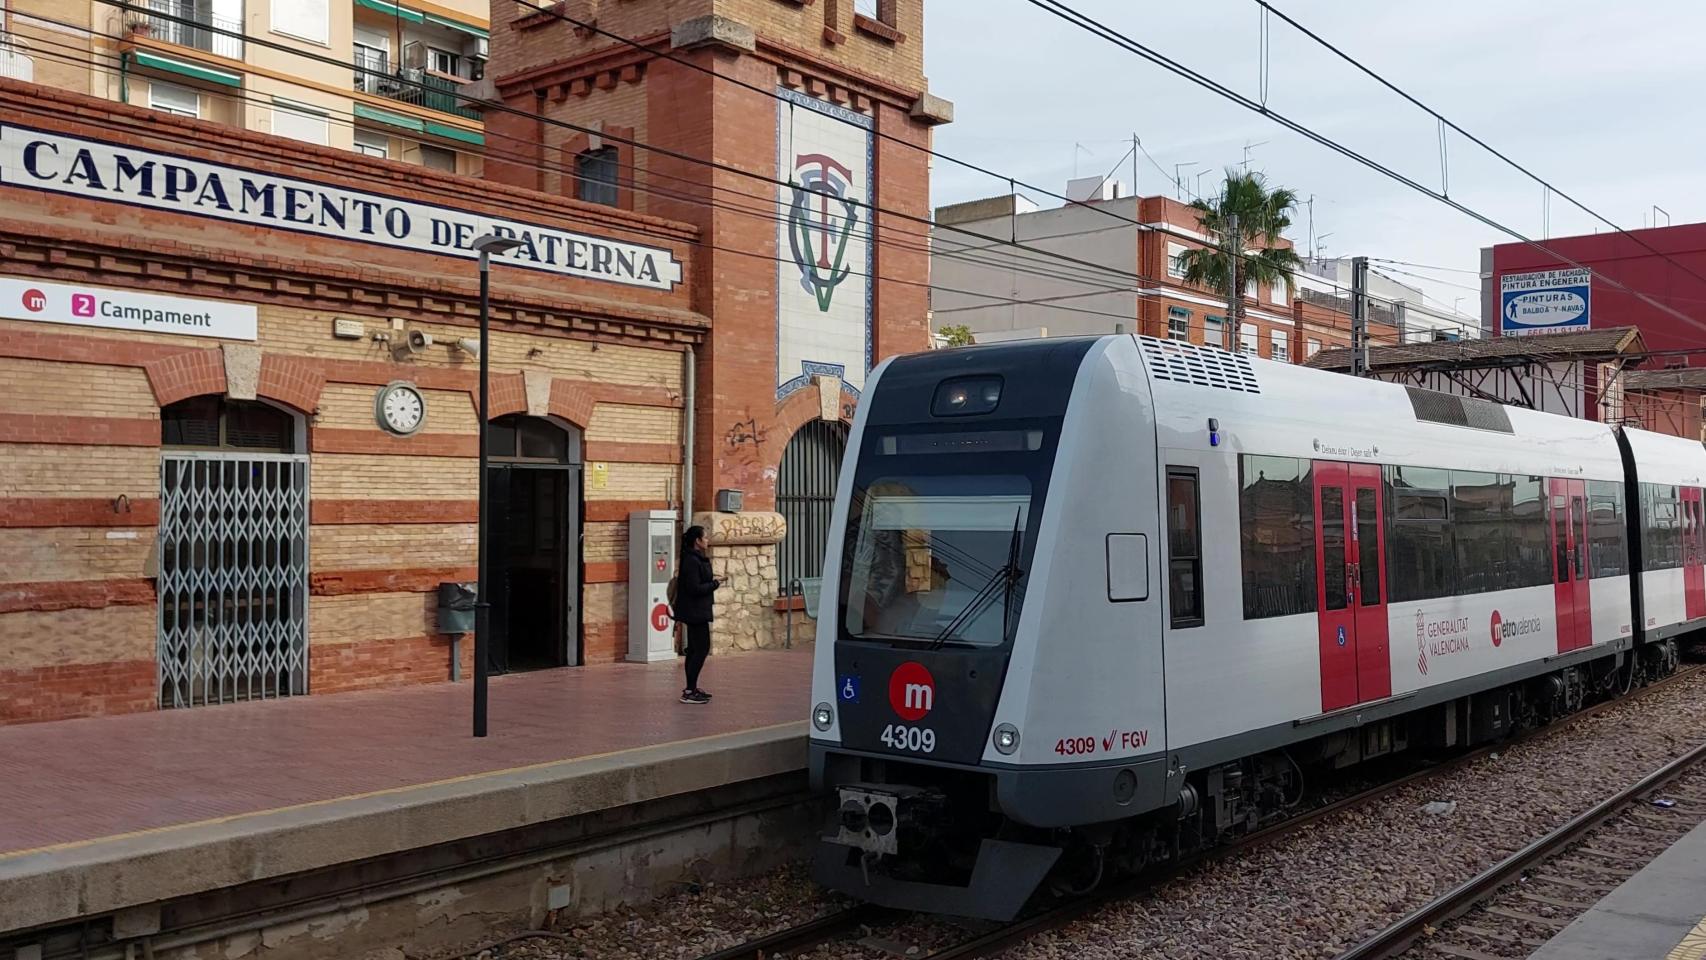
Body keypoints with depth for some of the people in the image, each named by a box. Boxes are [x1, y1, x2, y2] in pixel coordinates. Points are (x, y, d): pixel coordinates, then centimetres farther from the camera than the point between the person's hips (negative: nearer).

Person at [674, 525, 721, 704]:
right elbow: (695, 588, -23)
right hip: (695, 611, -11)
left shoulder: (695, 559, 12)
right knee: (702, 648, -9)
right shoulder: (692, 561, -19)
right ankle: (689, 691, -7)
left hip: (695, 611, 11)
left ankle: (691, 688, 21)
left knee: (695, 649, 14)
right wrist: (715, 584, -13)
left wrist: (711, 579, 5)